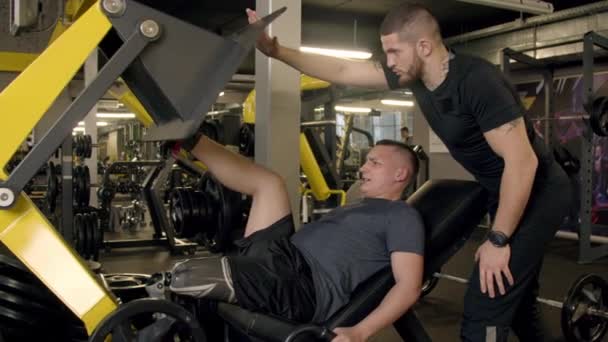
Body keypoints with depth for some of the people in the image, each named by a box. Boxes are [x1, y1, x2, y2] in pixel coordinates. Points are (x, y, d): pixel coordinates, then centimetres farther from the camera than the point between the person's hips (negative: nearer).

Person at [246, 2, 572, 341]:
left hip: (537, 192, -9)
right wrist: (276, 50, -3)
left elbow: (523, 161, -28)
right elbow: (343, 71, 2)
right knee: (514, 298, 24)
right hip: (508, 192, 9)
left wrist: (497, 240, -24)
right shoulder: (415, 74, -4)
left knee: (483, 313, -12)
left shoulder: (478, 81, -28)